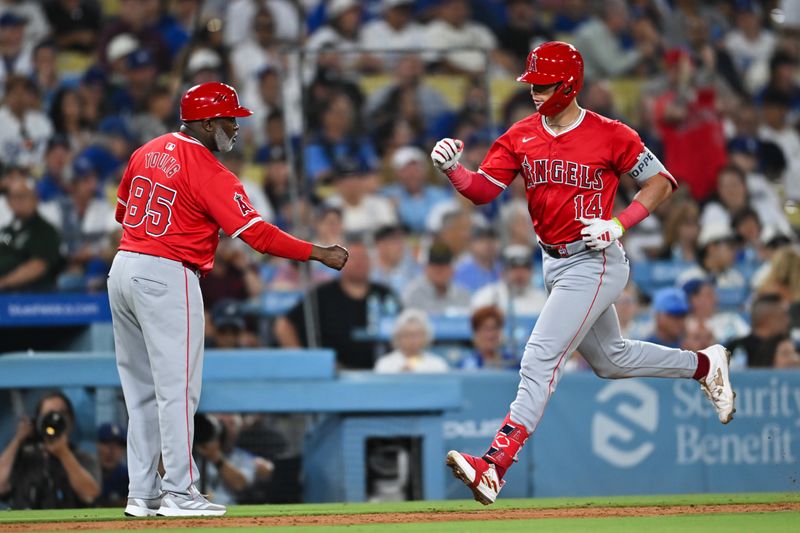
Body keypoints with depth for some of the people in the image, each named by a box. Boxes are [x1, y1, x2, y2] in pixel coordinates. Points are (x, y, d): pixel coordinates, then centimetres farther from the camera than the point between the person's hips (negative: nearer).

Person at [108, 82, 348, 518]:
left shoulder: (147, 153, 11)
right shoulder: (209, 173, -13)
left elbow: (122, 211, 22)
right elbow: (256, 233, -17)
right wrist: (317, 253, -12)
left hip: (122, 267, 8)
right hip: (167, 277, -8)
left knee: (142, 390, 12)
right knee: (177, 387, -4)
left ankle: (143, 494, 13)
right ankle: (179, 493, -5)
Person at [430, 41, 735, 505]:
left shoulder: (610, 136, -12)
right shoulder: (521, 136, 3)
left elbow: (662, 182, -4)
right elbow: (483, 190, -3)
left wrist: (619, 225, -17)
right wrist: (453, 169, -24)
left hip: (594, 264, -8)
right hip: (554, 265, 8)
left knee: (541, 359, -18)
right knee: (611, 359, 22)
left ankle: (495, 465, -25)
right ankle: (705, 365, 44)